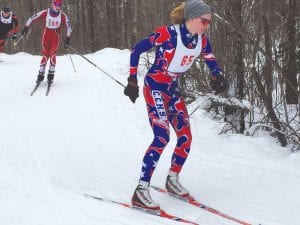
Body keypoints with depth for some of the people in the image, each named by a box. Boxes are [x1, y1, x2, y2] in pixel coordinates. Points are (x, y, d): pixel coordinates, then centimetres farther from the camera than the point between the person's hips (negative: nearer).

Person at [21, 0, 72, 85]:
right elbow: (33, 18, -3)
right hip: (46, 36, 0)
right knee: (45, 56, -3)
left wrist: (68, 38, -4)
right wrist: (27, 27, -7)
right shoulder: (45, 13, -10)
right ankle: (41, 74, 8)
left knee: (53, 55, -12)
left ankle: (51, 75, -3)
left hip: (56, 38, 0)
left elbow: (68, 26, 0)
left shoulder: (62, 15, -8)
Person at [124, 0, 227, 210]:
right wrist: (132, 80, -13)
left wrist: (218, 77, -16)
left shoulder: (202, 40, -5)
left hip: (173, 90, 7)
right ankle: (141, 191, -19)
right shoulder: (167, 34, -24)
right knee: (162, 136, -22)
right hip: (154, 88, -7)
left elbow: (211, 61, 8)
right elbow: (136, 50, -14)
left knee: (186, 137, 6)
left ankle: (173, 180, 28)